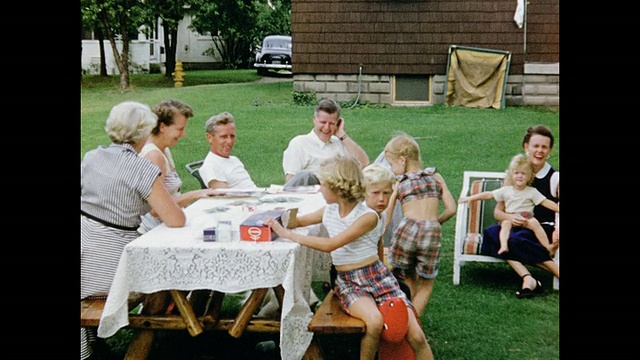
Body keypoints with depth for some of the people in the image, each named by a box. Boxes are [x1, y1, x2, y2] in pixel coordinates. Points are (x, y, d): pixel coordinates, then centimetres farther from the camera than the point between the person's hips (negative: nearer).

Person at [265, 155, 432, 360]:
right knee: (374, 321, -32)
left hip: (377, 277, -2)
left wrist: (288, 235, -19)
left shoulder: (368, 216, -15)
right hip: (348, 283, 3)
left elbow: (330, 245, -22)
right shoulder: (329, 211, 4)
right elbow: (299, 221, 22)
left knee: (416, 336, -15)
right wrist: (276, 222, 3)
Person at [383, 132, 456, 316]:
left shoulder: (399, 184, 13)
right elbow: (451, 209, 10)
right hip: (432, 231, 1)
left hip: (406, 229, -1)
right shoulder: (436, 177, 17)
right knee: (426, 284, 17)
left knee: (410, 281, 19)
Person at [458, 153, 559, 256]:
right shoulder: (506, 190, 10)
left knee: (534, 223, -30)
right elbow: (488, 194, 11)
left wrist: (558, 209, -11)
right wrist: (470, 198, 8)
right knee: (506, 223, -31)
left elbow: (546, 202, 2)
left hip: (527, 218, -1)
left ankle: (548, 247, -30)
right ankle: (503, 246, -45)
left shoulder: (532, 191, 7)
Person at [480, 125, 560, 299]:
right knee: (491, 232, -29)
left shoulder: (555, 177, 4)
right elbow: (497, 211, 9)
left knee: (515, 239, -35)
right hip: (515, 226, 4)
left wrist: (558, 229, -26)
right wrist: (509, 217, -14)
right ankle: (527, 277, -37)